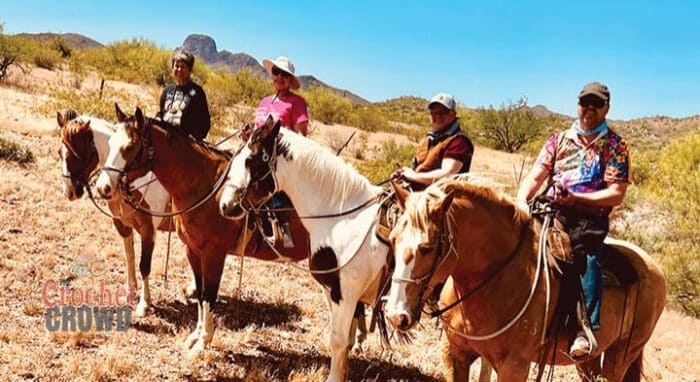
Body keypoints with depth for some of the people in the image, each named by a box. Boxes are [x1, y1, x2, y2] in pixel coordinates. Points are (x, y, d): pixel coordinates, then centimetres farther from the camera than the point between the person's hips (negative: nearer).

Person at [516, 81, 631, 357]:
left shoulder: (615, 145, 9)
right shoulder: (559, 140, 18)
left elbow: (616, 194, -1)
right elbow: (534, 177, 9)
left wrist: (575, 197, -14)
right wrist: (521, 201, -12)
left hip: (589, 218, -4)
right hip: (549, 211, 4)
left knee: (589, 256, -34)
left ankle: (587, 328, -35)